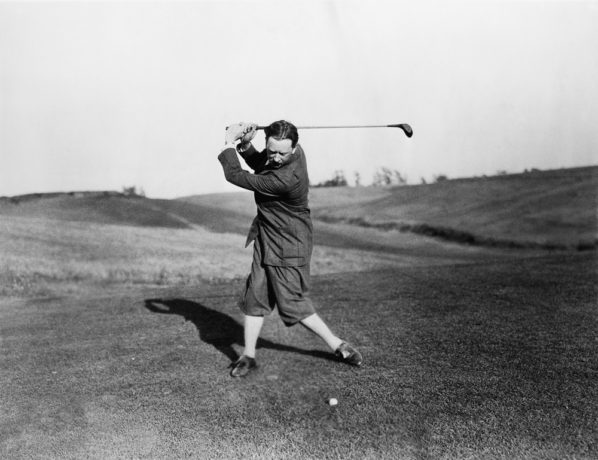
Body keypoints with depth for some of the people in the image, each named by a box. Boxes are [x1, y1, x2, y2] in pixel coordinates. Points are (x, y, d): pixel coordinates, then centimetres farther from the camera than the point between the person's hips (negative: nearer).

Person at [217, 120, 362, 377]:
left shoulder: (286, 179, -33)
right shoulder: (276, 157, -7)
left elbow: (236, 176, -25)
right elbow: (258, 164, 16)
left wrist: (229, 143, -12)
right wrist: (245, 144, -5)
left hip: (288, 246, -9)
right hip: (266, 240, 9)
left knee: (294, 304, -1)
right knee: (255, 297, 9)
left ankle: (338, 346, 17)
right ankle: (248, 356, 20)